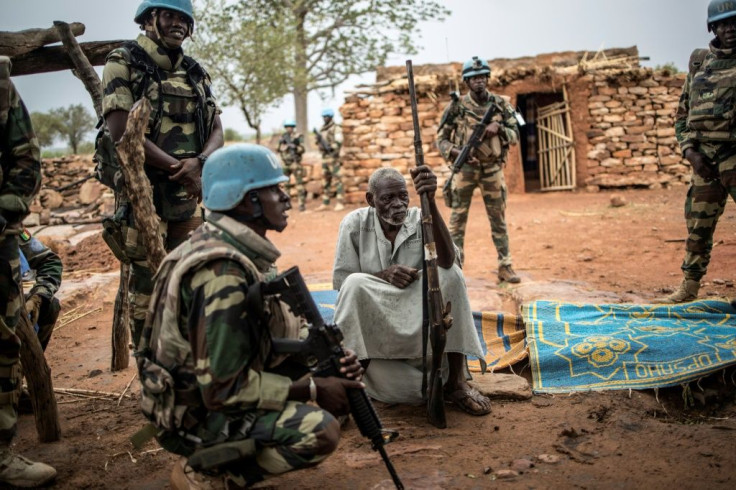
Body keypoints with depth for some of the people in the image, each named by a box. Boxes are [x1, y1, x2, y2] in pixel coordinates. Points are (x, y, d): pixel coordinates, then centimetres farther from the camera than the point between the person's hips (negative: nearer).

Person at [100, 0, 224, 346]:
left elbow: (216, 131, 8)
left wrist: (198, 163, -13)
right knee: (147, 285, -2)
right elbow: (121, 130, -14)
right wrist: (179, 167, -14)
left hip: (189, 195, 6)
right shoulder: (123, 63, -3)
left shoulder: (195, 73, 14)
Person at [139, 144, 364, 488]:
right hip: (198, 415, -9)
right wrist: (313, 390, -21)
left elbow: (279, 331, 9)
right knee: (321, 431, -25)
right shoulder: (223, 272, -27)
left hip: (213, 387, 9)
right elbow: (224, 389, -27)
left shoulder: (244, 250, 2)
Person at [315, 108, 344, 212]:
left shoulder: (336, 128, -4)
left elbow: (338, 142, -13)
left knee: (336, 180, -8)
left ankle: (340, 203, -8)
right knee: (325, 180, 8)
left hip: (333, 157, -7)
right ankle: (325, 203, 13)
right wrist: (319, 141, -2)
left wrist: (331, 147, -27)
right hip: (324, 157, 7)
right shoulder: (322, 129, 17)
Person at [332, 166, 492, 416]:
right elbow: (340, 280, -6)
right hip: (372, 323, -1)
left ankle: (456, 381, -17)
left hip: (418, 318, 2)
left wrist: (430, 201, -40)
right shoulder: (355, 223, -7)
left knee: (450, 274, -24)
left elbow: (446, 261, -29)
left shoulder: (420, 219, -8)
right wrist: (383, 274, -24)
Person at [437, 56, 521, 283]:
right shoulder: (456, 106, -2)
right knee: (458, 220, 1)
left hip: (493, 170, 2)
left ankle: (505, 267, 16)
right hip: (465, 169, -2)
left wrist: (498, 129, -12)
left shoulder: (500, 104, 5)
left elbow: (515, 134, 7)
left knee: (499, 220, 8)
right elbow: (441, 139, -1)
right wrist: (457, 153, -18)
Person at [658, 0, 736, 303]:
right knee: (698, 227, 9)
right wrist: (690, 152, -2)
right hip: (705, 161, 3)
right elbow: (682, 115, 13)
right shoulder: (699, 64, 10)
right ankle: (689, 287, 21)